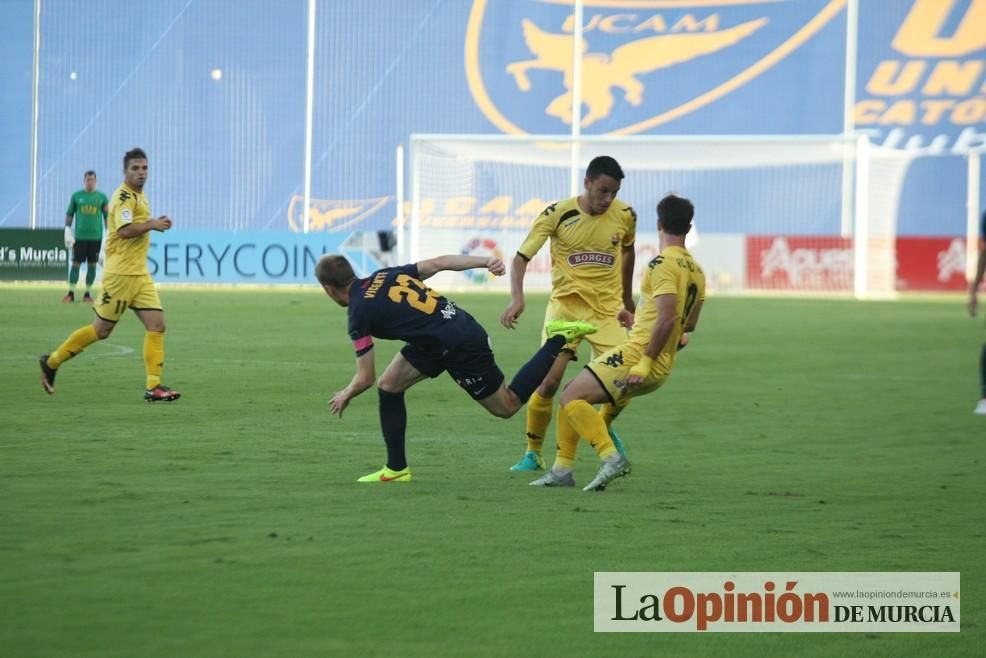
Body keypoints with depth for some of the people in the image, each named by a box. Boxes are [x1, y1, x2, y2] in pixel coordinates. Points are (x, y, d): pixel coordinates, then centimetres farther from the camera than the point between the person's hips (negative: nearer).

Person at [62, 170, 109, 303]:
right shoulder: (76, 196, 5)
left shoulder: (101, 197, 5)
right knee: (76, 263, -3)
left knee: (92, 265, 4)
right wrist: (67, 230, 1)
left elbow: (107, 216, 8)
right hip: (79, 236, -1)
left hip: (96, 236, 1)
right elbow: (69, 214, 9)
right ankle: (71, 293, -1)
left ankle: (88, 294, 11)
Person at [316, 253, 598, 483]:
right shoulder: (384, 275, 6)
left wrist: (344, 396, 13)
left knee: (507, 406, 12)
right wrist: (485, 261, 2)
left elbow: (365, 378, -8)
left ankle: (558, 341, 9)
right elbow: (438, 263, 2)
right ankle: (396, 468, 12)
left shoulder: (359, 313, -14)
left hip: (461, 347, -9)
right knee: (389, 385, 6)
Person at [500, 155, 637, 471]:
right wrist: (517, 299, -28)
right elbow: (521, 257, -12)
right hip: (565, 304, -2)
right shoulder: (558, 214, -14)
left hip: (607, 310, 2)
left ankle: (603, 428, 25)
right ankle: (533, 454, 3)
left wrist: (627, 302, 21)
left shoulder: (625, 216, -5)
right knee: (549, 380, -15)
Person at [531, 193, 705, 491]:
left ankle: (611, 457, -23)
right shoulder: (696, 271, 15)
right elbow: (688, 324, 26)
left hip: (637, 353, -9)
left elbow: (667, 319, -24)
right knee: (572, 397, 16)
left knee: (572, 398, -11)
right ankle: (562, 469, 12)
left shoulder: (663, 264, -13)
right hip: (662, 370, 9)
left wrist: (644, 363, -24)